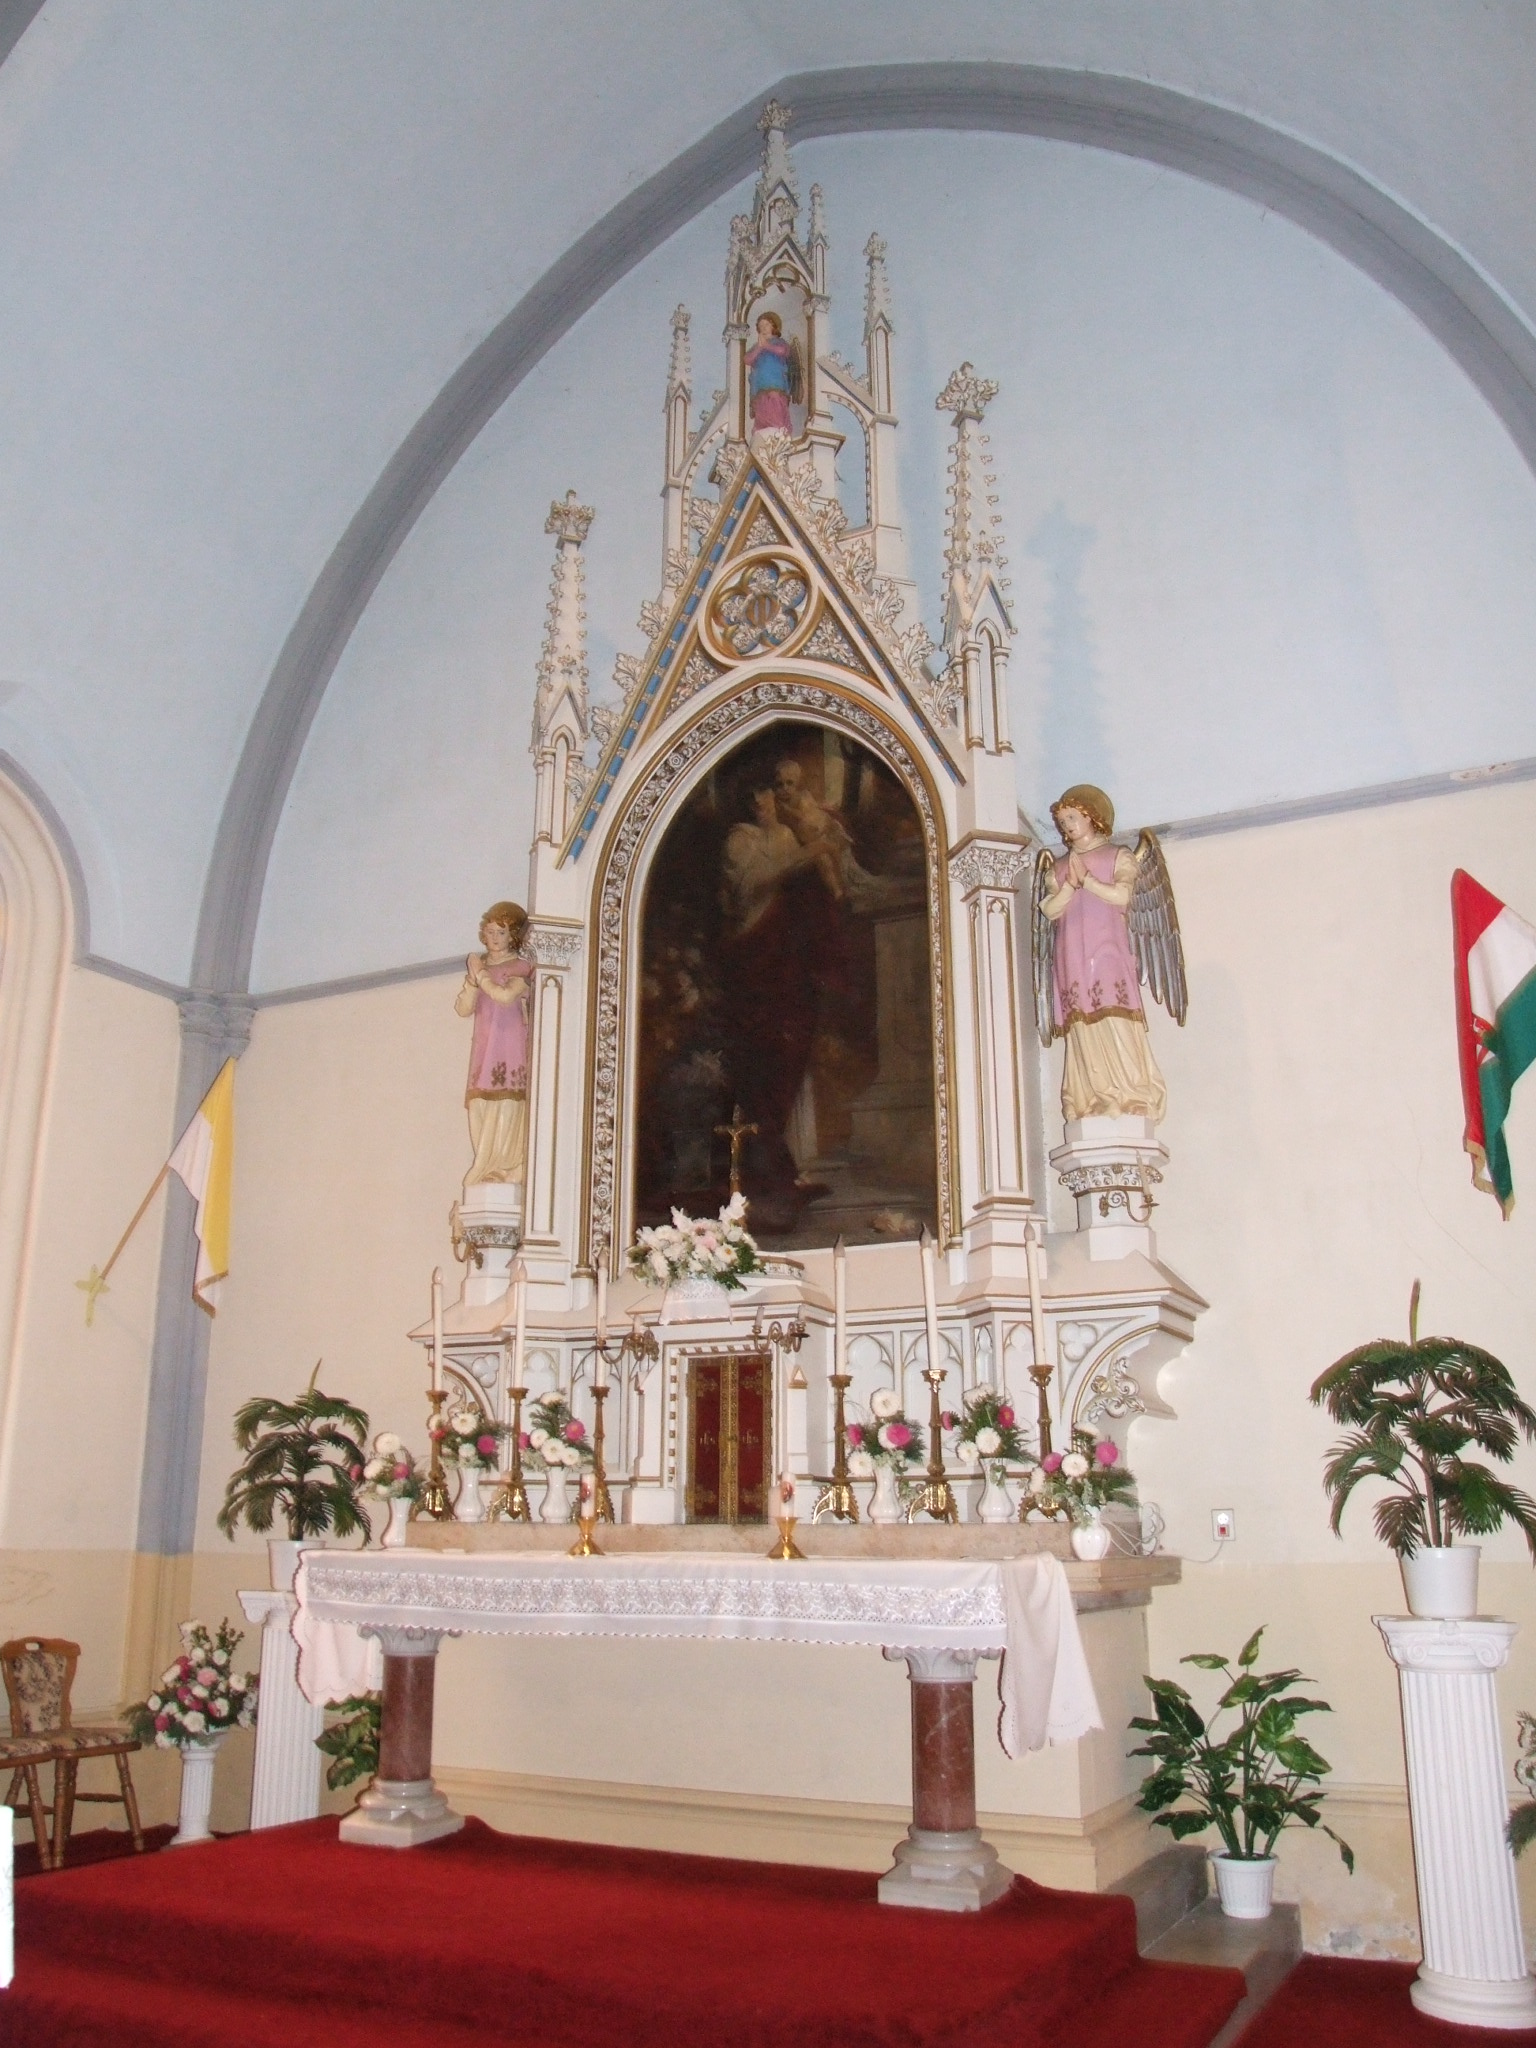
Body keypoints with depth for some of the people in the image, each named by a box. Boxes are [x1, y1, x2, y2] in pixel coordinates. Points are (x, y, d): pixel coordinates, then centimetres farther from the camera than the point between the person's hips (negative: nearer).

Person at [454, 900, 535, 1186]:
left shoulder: (521, 968, 0)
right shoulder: (478, 965, 16)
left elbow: (505, 996, -20)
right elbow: (464, 1009, 6)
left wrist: (480, 973, -6)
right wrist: (473, 978, -8)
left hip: (510, 1048, -5)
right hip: (483, 1048, 6)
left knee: (505, 1108, -12)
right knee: (480, 1110, -1)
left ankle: (504, 1171, -12)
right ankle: (487, 1171, 0)